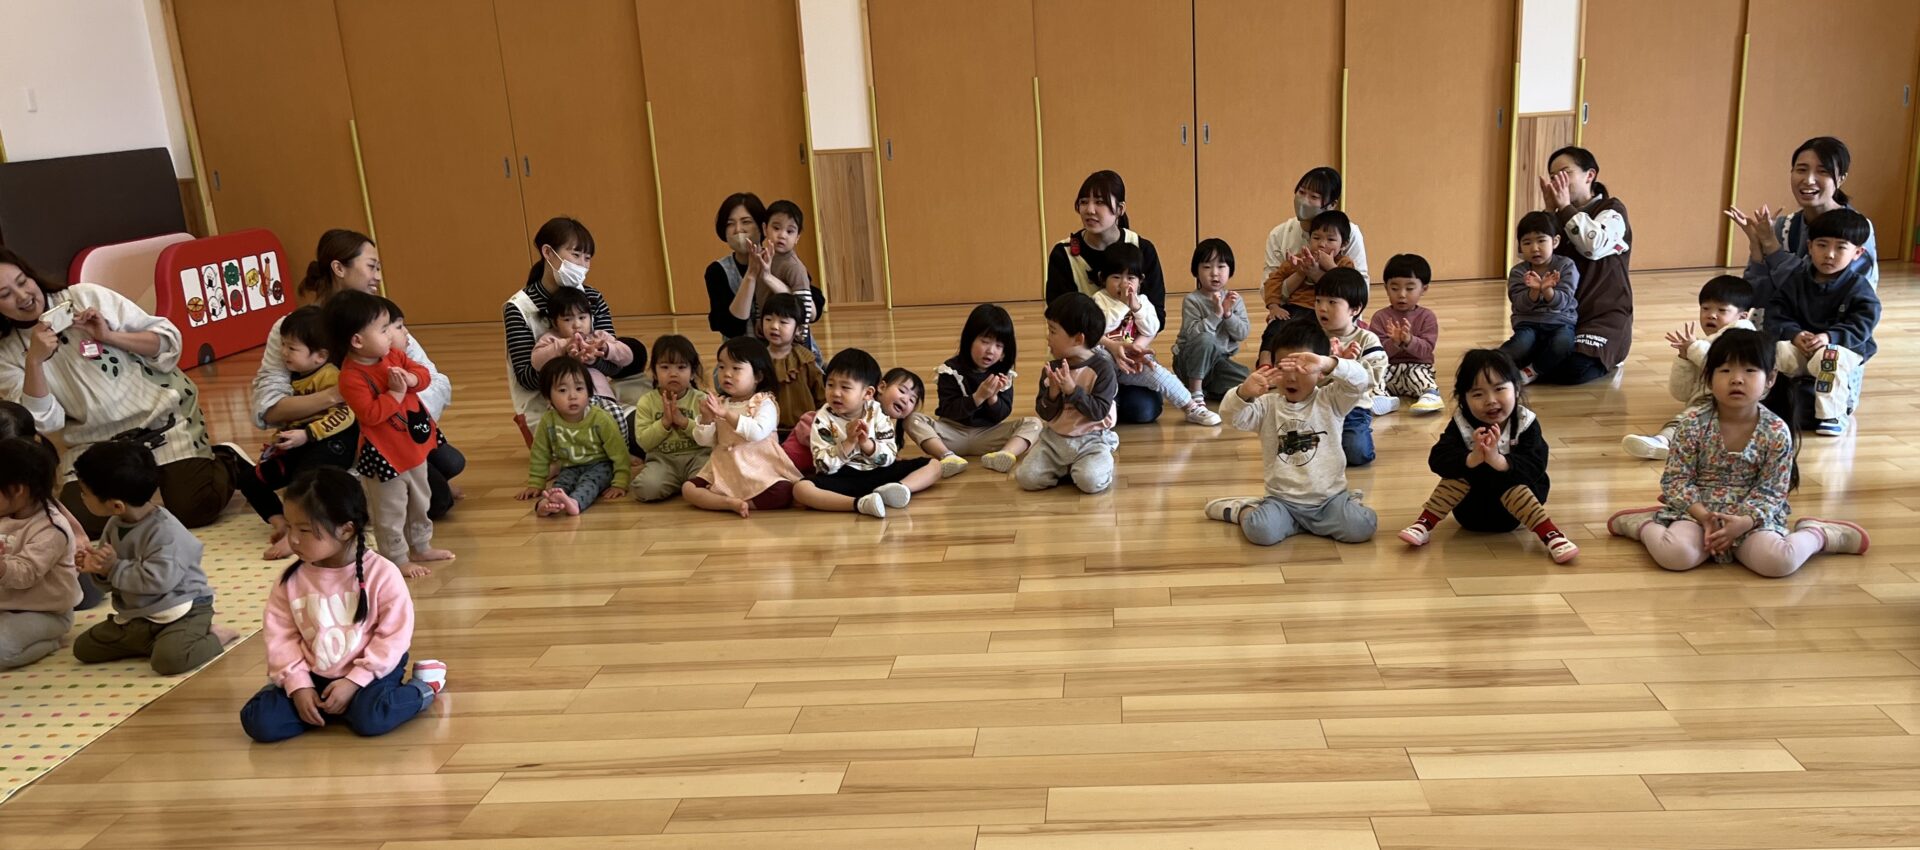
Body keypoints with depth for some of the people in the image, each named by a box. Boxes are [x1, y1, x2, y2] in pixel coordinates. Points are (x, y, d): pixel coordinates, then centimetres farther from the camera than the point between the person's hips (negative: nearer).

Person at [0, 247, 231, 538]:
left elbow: (169, 341, -3)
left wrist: (109, 336, -17)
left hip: (163, 418, -3)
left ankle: (227, 464, 12)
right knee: (77, 520, -18)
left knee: (195, 508, -20)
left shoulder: (87, 297, -4)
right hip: (94, 445, 3)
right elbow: (42, 421, -8)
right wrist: (34, 360, -19)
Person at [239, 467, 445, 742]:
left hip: (369, 672, -4)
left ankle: (423, 688, -2)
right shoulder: (290, 579, -5)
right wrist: (298, 684, -12)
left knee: (371, 718, -32)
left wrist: (354, 681, -18)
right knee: (258, 721, -13)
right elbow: (280, 634, -1)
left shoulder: (382, 573, -16)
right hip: (314, 676, 4)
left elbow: (394, 635, -13)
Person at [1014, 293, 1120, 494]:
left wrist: (1072, 390, -27)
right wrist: (1052, 394, -21)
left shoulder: (1102, 367, -13)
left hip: (1092, 439, -4)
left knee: (1091, 481, -31)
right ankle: (1064, 467, 10)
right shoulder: (1051, 369, 0)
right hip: (1055, 438, 4)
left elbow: (1099, 411, -18)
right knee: (1026, 477, -16)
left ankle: (1102, 462, 4)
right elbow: (1045, 415, -1)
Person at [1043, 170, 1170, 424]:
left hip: (1129, 348, 1)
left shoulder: (1143, 249, -7)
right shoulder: (1063, 254, -12)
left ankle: (1117, 391, 16)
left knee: (1142, 410, -21)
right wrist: (1108, 345, -32)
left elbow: (1157, 312, -7)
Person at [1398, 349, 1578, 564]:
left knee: (1512, 485, -30)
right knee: (1461, 473, -24)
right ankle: (1425, 524, -22)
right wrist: (1472, 459, -46)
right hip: (1469, 512, 1)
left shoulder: (1526, 424, -16)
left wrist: (1498, 460, -47)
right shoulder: (1461, 424, -14)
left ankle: (1551, 535, -31)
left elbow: (1535, 466, -29)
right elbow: (1437, 460, -27)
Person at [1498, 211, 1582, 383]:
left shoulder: (1566, 266, 1)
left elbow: (1562, 302, -10)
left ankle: (1532, 370, -10)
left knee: (1562, 345, -34)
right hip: (1528, 323, 0)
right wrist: (1534, 290, -28)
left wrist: (1547, 290, -30)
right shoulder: (1518, 272, 4)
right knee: (1521, 345, -34)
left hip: (1560, 322, 0)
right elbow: (1521, 304, -7)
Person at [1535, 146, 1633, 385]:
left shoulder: (1612, 210, -2)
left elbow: (1595, 246, -23)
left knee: (1575, 369, -32)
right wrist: (1550, 210, -6)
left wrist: (1565, 207, -14)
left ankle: (1604, 362, 7)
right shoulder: (1560, 217, 16)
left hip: (1605, 315, -6)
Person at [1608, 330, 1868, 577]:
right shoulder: (1693, 424, -8)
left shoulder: (1776, 433, -6)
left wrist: (1743, 522, -21)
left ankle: (1817, 534, 5)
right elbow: (1676, 479, -5)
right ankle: (1646, 524, 0)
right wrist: (1703, 516, -20)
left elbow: (1771, 492, -3)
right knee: (1676, 555, -32)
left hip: (1753, 515, 1)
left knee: (1778, 561, -28)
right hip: (1697, 510, -1)